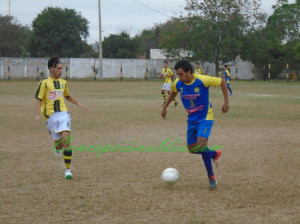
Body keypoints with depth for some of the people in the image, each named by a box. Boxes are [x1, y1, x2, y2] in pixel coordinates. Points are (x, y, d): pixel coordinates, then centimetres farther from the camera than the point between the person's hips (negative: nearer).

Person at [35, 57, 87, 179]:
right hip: (50, 116, -2)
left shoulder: (63, 82, 13)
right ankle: (57, 148, 44)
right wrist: (37, 115, -15)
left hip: (63, 114, 2)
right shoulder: (44, 83, -2)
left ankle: (68, 169, -11)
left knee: (66, 138, -18)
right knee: (59, 143, 1)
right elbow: (39, 100, -3)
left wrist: (79, 104, 16)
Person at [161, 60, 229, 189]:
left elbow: (222, 82, -10)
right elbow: (173, 92, 17)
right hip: (192, 119, 6)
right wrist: (165, 107, 18)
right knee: (192, 149, 6)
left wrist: (226, 103, -11)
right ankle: (215, 154, 34)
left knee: (201, 144, -25)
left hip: (205, 117, -6)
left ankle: (211, 177, -12)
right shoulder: (178, 83, -8)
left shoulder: (202, 80, -23)